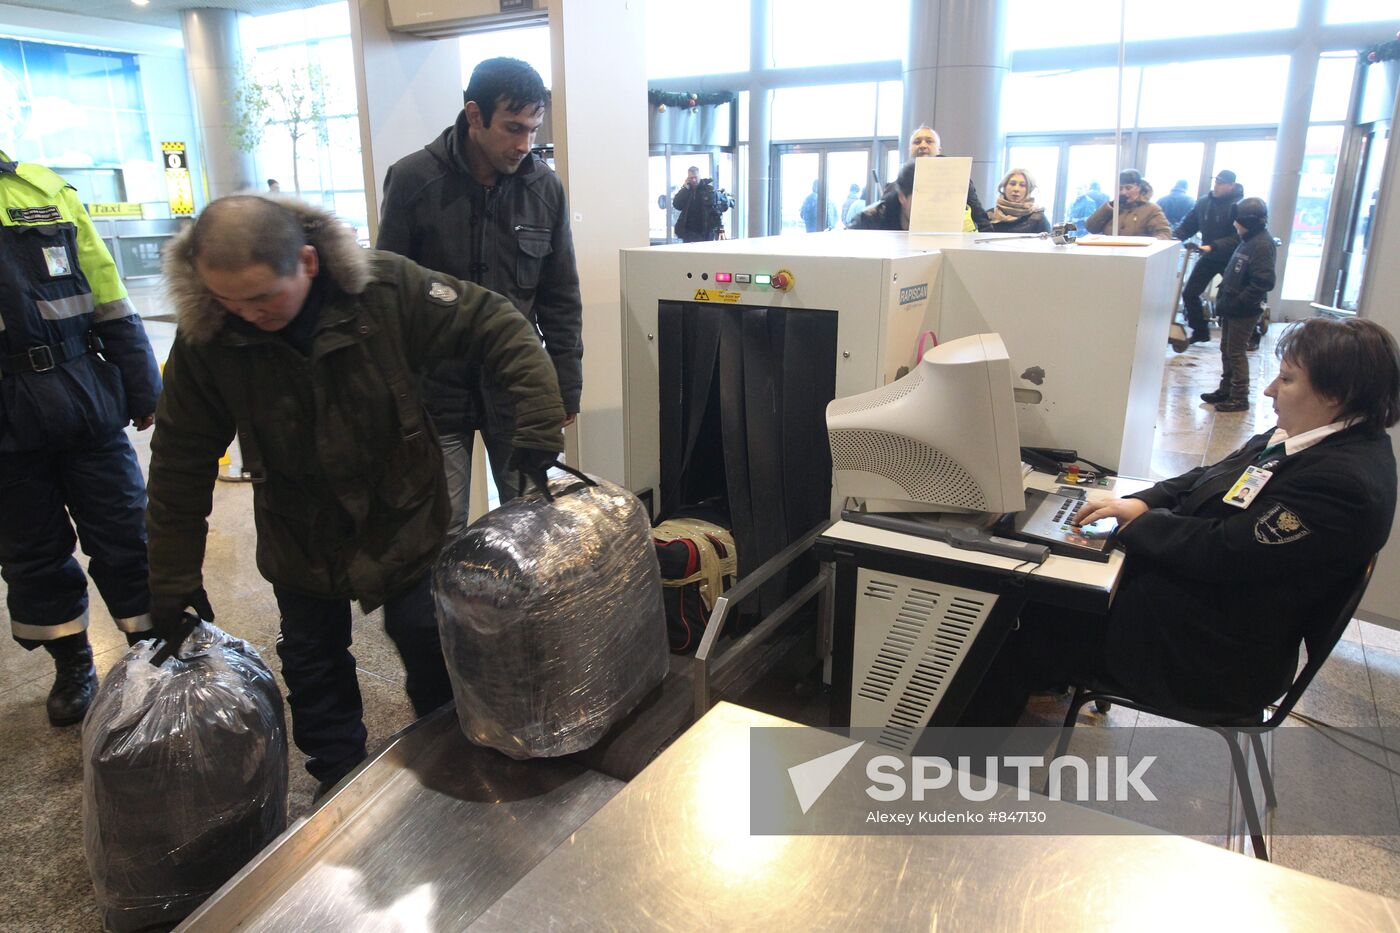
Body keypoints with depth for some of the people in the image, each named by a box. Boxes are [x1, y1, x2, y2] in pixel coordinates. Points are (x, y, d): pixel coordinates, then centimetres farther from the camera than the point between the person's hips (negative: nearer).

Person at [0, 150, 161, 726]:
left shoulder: (46, 190, 4)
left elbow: (110, 303, 6)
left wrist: (142, 393, 6)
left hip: (87, 405, 1)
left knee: (124, 537, 7)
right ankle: (72, 666, 30)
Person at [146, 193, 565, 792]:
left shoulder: (387, 289, -25)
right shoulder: (205, 335, -17)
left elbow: (501, 329, -20)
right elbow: (181, 462, -7)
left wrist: (538, 433, -29)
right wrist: (173, 580, -2)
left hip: (404, 516, -2)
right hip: (300, 536, 2)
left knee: (428, 642, 11)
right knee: (312, 660, 16)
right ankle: (338, 775, 40)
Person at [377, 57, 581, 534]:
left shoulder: (545, 186, 0)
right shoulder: (412, 180, -7)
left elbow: (561, 300, 6)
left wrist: (567, 387, 5)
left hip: (518, 386, 2)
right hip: (437, 385, -2)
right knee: (442, 533, 5)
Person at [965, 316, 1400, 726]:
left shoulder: (1344, 482, -26)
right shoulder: (1306, 440, 6)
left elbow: (1220, 552, -28)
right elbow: (1209, 478, 13)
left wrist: (1140, 523, -12)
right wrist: (1142, 503, -4)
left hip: (1217, 655, -10)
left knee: (1033, 625, -6)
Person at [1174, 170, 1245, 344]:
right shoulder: (1204, 202, -2)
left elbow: (1238, 237, -26)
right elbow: (1188, 225, 4)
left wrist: (1213, 247, -37)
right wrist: (1173, 236, -15)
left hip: (1230, 258, -4)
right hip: (1208, 257, 4)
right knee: (1189, 293, -3)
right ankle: (1200, 330, 12)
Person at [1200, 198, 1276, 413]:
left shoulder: (1263, 244, -18)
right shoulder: (1248, 240, 11)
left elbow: (1263, 283, -23)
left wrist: (1236, 303, -21)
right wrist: (1223, 298, 11)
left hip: (1244, 311, -9)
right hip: (1231, 307, 9)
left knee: (1236, 352, -3)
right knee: (1226, 350, 16)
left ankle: (1239, 398, 6)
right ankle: (1226, 390, 27)